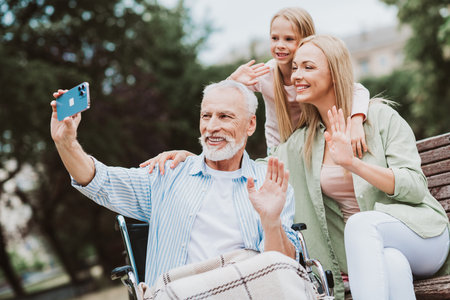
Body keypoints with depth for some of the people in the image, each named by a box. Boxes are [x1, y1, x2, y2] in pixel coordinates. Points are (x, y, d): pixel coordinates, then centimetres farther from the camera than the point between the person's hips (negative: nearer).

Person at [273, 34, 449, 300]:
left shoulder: (379, 116, -3)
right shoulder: (300, 145, 11)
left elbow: (415, 187, -12)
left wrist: (353, 163, -25)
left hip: (421, 235, -2)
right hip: (361, 247, 2)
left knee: (361, 223, -37)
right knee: (393, 263, -37)